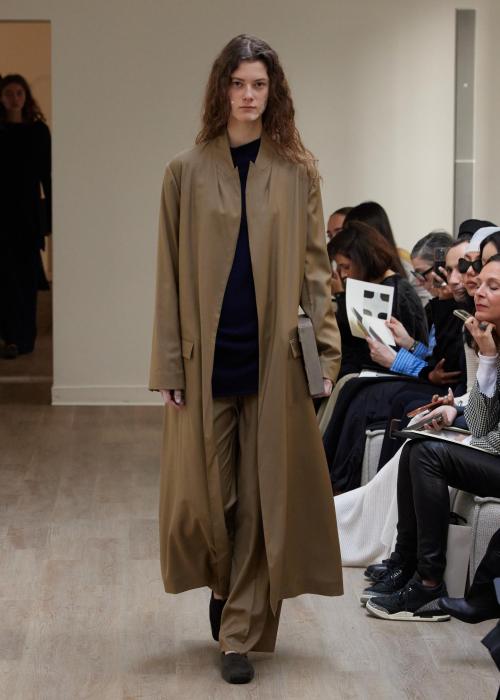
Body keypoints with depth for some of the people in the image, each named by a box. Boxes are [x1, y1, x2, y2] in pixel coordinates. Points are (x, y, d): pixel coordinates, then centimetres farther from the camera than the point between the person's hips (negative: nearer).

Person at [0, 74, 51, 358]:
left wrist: (50, 212, -1)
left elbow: (47, 174, 5)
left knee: (28, 273, 5)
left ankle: (26, 336, 13)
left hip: (30, 210, 1)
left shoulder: (38, 130, 4)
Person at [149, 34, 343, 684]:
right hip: (207, 356, 0)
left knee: (263, 497, 2)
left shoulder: (297, 173, 5)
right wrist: (171, 364, -2)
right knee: (204, 493, 3)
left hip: (274, 357, 0)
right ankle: (224, 587, 32)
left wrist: (326, 352, -2)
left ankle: (242, 631, 12)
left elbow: (315, 268, 6)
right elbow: (171, 275, 3)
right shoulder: (188, 172, 4)